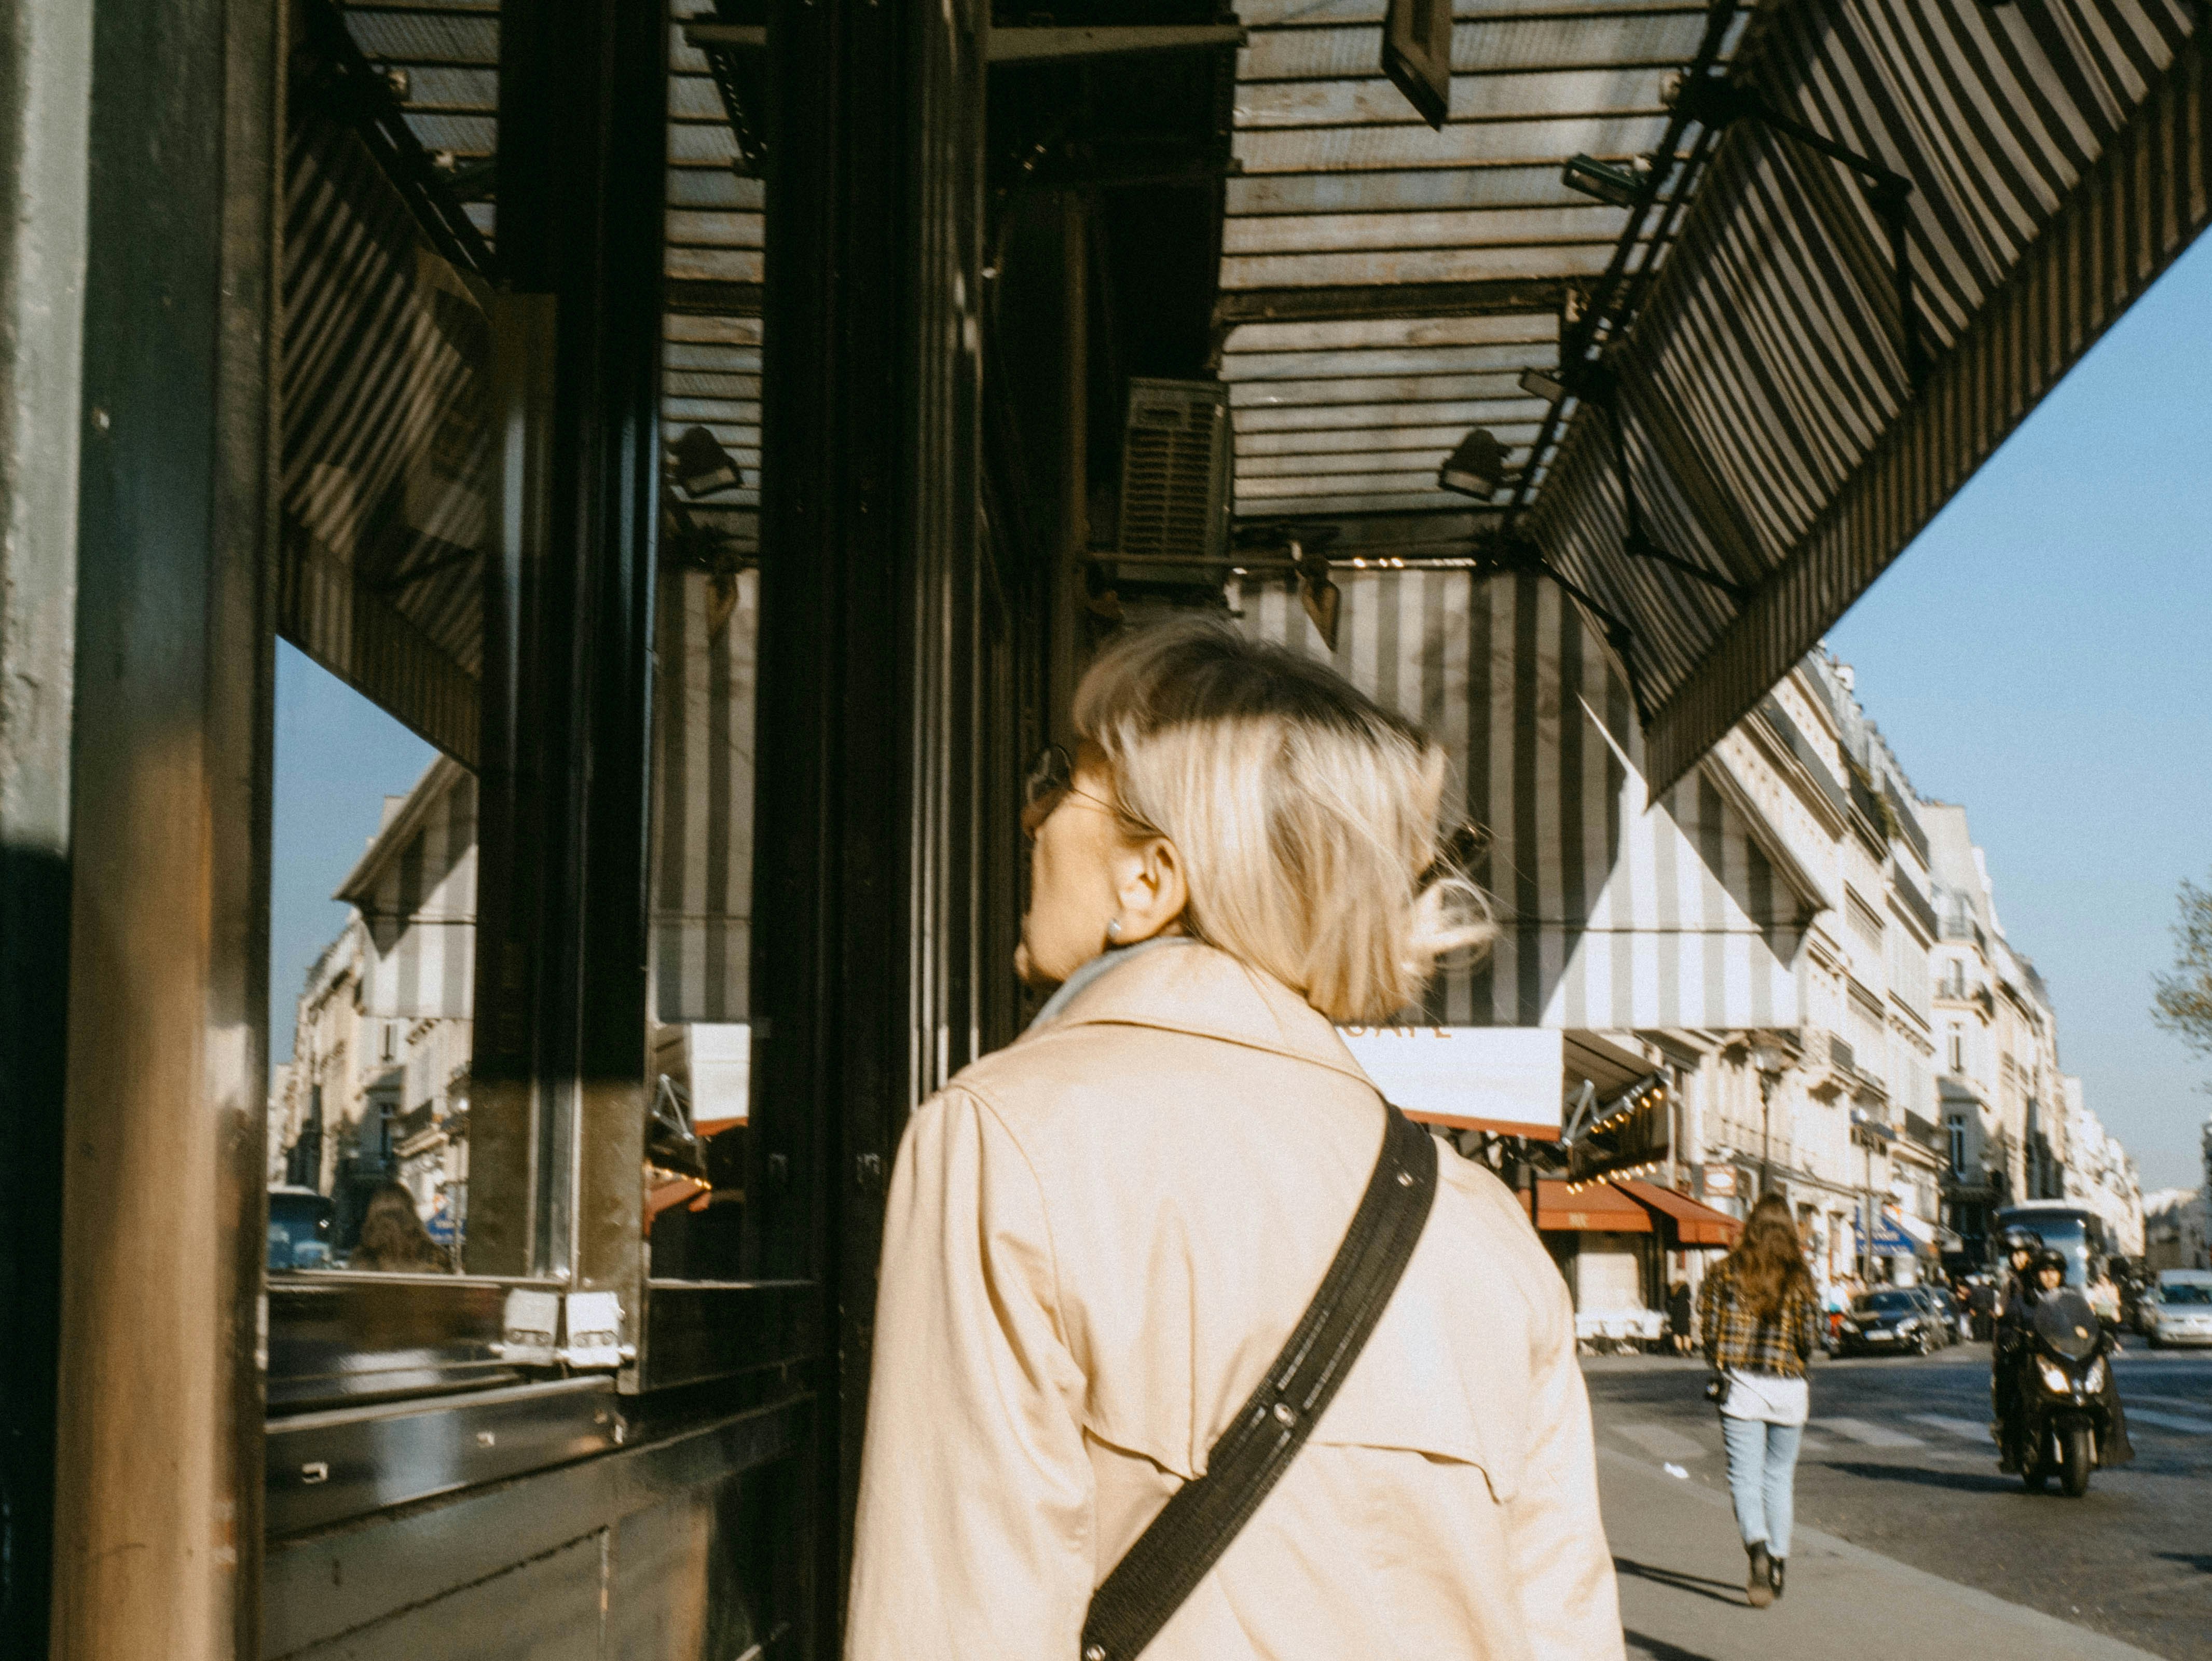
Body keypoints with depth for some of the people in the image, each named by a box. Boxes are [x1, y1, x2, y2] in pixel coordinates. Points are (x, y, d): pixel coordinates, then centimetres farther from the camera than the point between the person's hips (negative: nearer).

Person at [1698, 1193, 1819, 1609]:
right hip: (1788, 1388, 1)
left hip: (1741, 1386, -1)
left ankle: (1757, 1545, -28)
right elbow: (1806, 1337, -5)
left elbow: (1709, 1325, 0)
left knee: (1746, 1476, -3)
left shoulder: (1728, 1270, -1)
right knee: (1780, 1476, 14)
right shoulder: (1799, 1276, -2)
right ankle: (1777, 1563, 18)